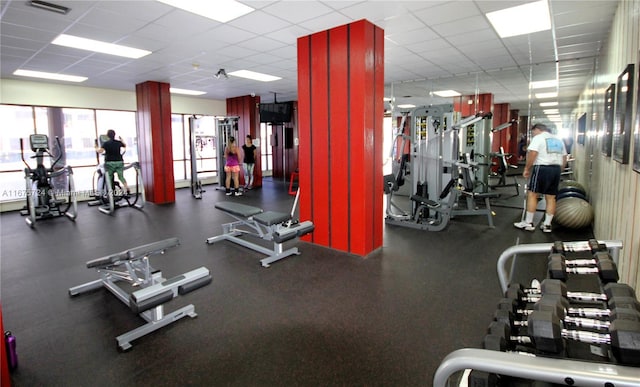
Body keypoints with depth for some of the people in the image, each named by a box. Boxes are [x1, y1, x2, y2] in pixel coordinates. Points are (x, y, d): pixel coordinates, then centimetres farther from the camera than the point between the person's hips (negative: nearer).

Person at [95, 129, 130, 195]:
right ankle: (127, 190, -1)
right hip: (119, 162, 3)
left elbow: (100, 151, -17)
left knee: (109, 179, 7)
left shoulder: (105, 143, -6)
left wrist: (96, 148, 4)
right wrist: (121, 140, 42)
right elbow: (125, 146, 26)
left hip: (110, 163, -3)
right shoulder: (118, 142, 5)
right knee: (121, 177, 8)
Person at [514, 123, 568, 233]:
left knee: (532, 195, -1)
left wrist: (527, 169, -9)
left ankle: (528, 223, 1)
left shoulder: (538, 138, -2)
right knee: (551, 197, 9)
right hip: (556, 169, 8)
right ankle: (547, 225, 12)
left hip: (542, 169, -7)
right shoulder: (558, 140, 21)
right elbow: (564, 159, 19)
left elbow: (532, 154, -16)